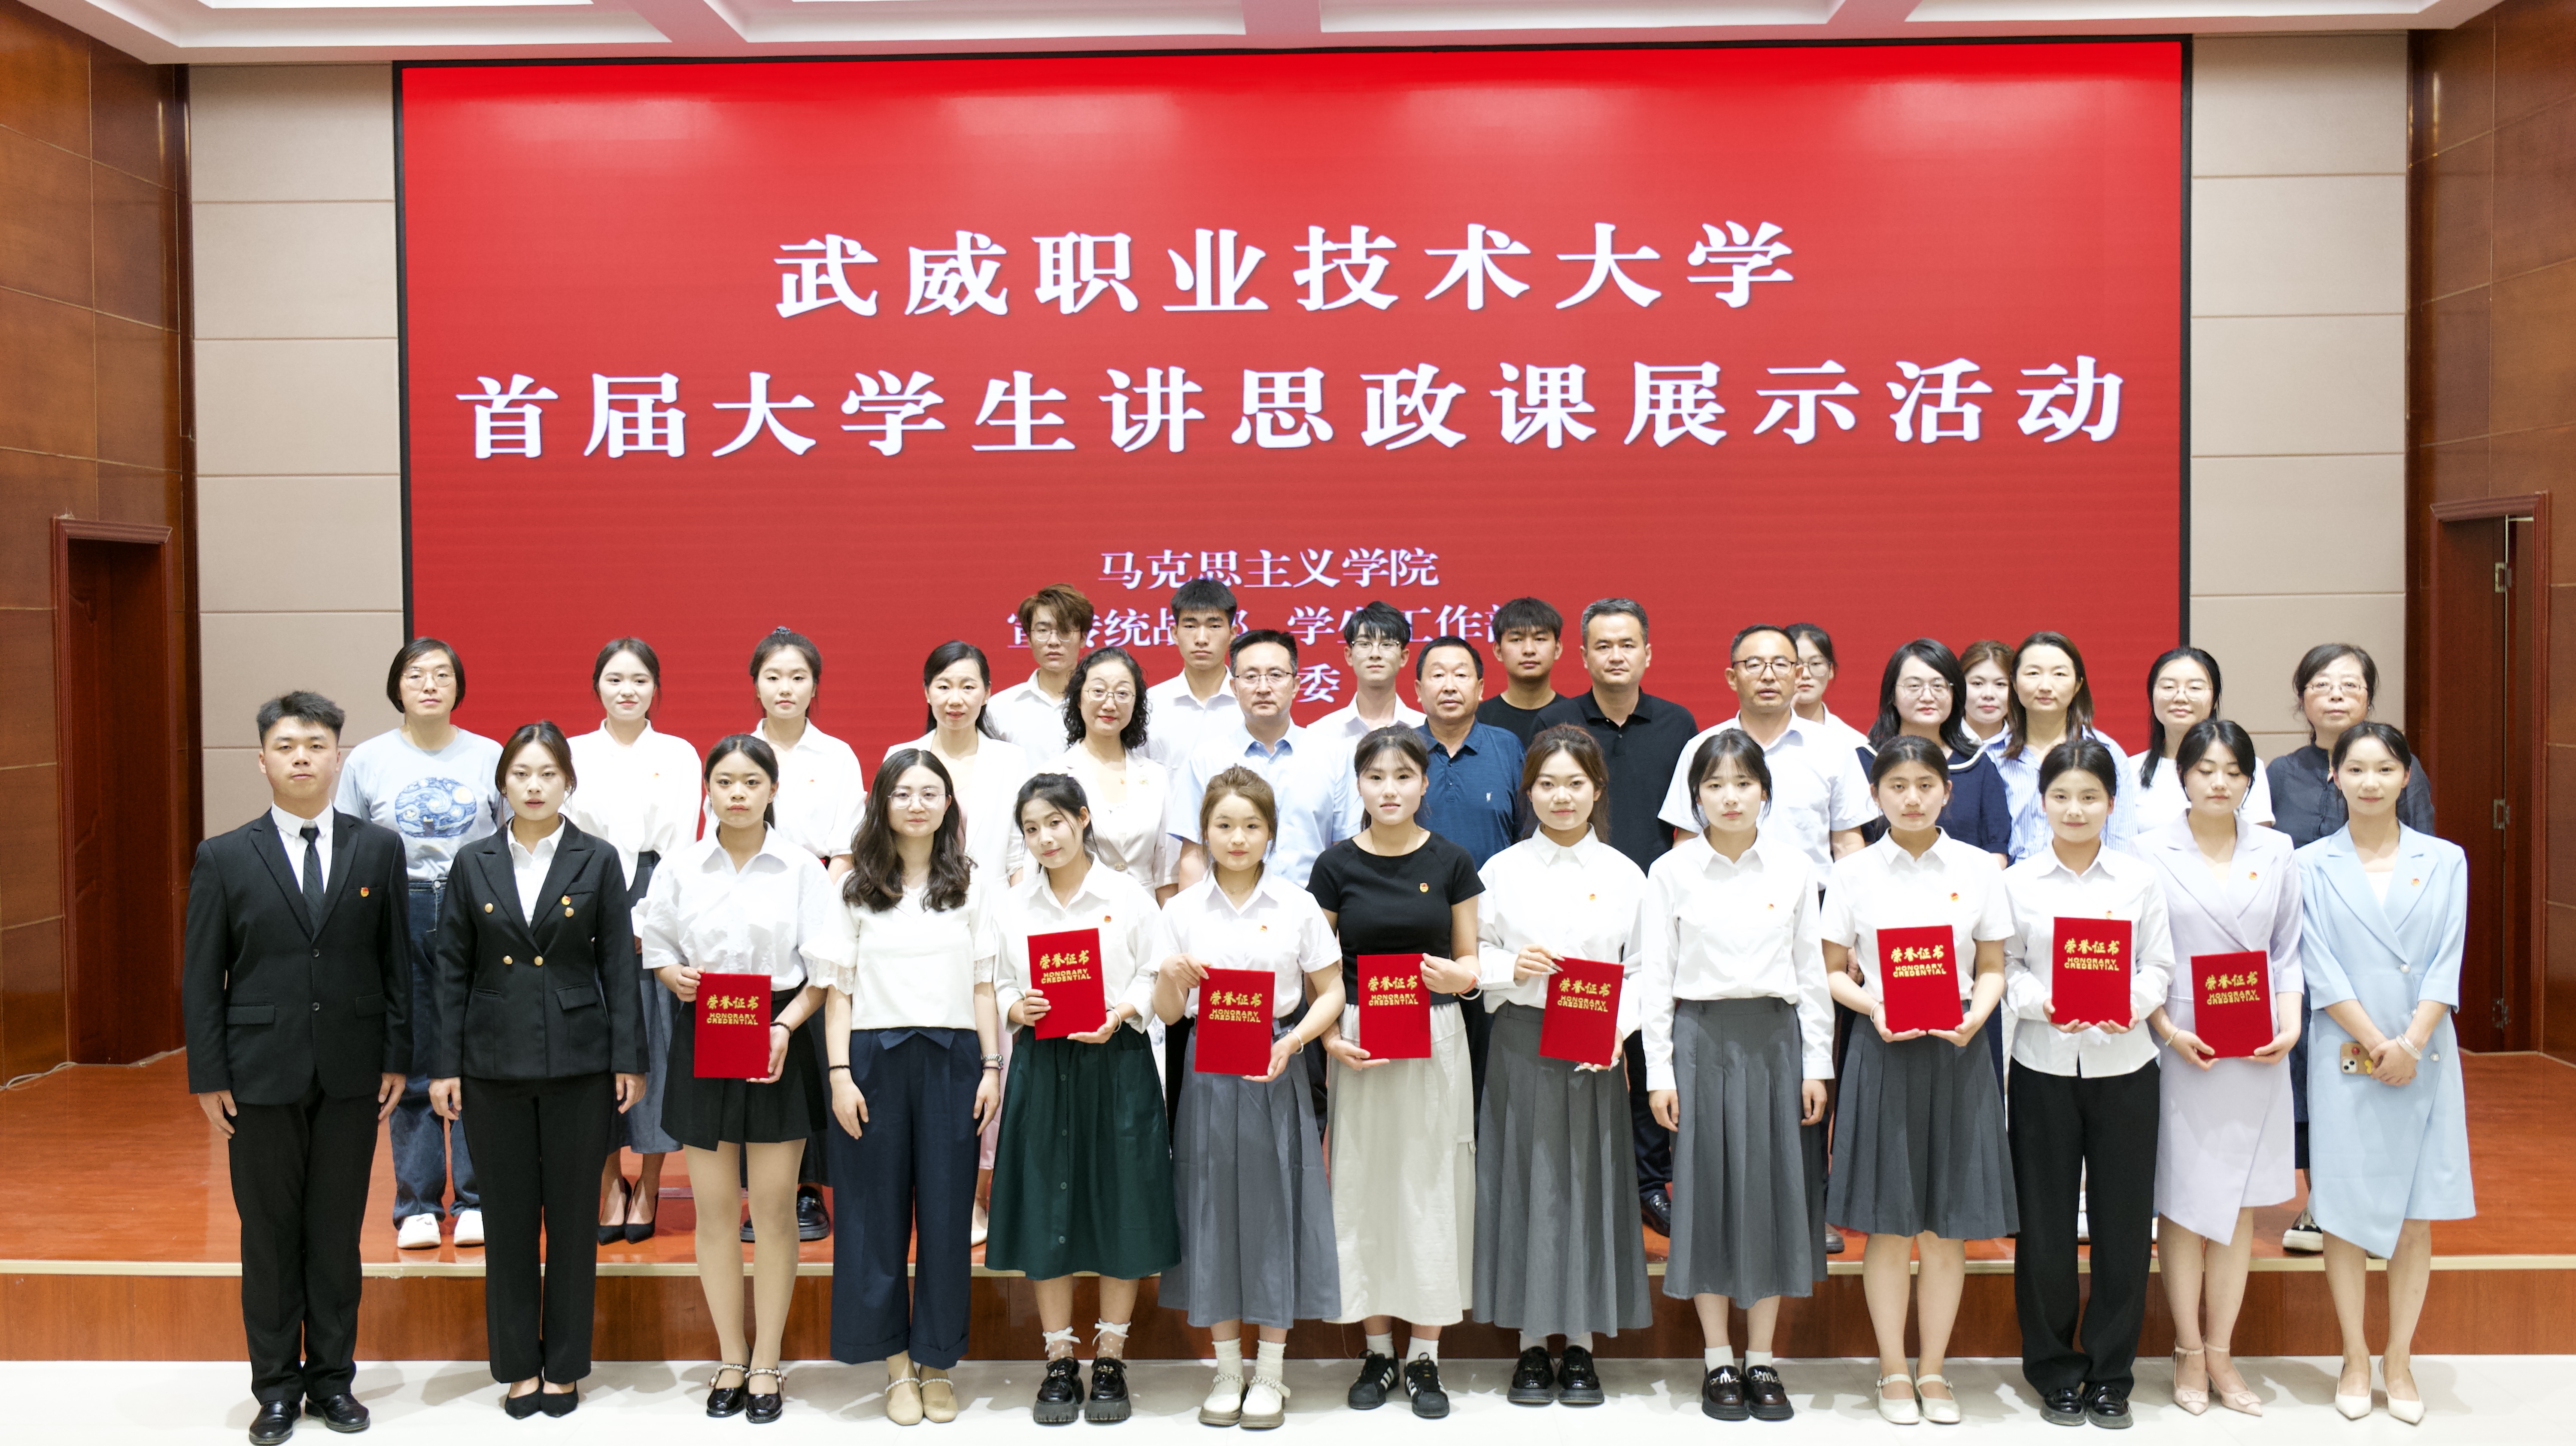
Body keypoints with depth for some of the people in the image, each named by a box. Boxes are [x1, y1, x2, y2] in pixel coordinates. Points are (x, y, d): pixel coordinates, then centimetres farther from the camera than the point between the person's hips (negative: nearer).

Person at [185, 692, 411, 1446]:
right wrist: (209, 1076, -4)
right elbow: (201, 978, 1)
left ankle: (332, 1378, 22)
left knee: (337, 1233, 9)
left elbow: (398, 961, 4)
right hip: (261, 1074, -1)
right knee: (269, 1236, 8)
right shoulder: (224, 858, 0)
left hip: (352, 1074, 1)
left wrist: (399, 1058, 0)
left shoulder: (380, 850, 2)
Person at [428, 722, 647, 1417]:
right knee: (508, 1218, 8)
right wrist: (444, 1065, 1)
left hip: (578, 1065, -1)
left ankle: (565, 1365, 19)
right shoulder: (475, 864, 4)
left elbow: (619, 966, 0)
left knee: (573, 1217, 6)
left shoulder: (598, 861, 0)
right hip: (495, 1065, 1)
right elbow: (452, 969, 5)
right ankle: (518, 1365, 21)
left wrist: (629, 1060, -4)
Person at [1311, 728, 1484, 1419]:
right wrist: (1330, 1040, -11)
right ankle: (1377, 1349, 19)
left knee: (1432, 1184, 3)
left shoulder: (1451, 861, 1)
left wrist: (1455, 975, -16)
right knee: (1365, 1184, 5)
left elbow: (1471, 959, 6)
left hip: (1435, 1040, 0)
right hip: (1359, 1043, 0)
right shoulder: (1337, 865, 0)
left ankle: (1425, 1355, 15)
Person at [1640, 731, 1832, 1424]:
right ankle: (1718, 1360, 17)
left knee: (1775, 1186, 5)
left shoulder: (1794, 867, 3)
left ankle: (1762, 1359, 18)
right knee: (1708, 1188, 3)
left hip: (1776, 1036, 1)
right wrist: (1659, 1070, -4)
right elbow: (1654, 976, 0)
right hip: (1702, 1036, -1)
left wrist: (1817, 1063, 2)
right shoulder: (1672, 871, -1)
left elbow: (1812, 970, 5)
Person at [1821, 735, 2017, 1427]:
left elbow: (1993, 968, 7)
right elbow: (1833, 971, 5)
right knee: (1888, 1225, 4)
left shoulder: (1978, 868, 5)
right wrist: (1873, 1006, -14)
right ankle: (1892, 1370, 18)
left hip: (1955, 1052, 1)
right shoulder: (1853, 872, 2)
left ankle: (1934, 1370, 20)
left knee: (1948, 1226, 5)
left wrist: (1976, 1016, -12)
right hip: (1882, 1052, -1)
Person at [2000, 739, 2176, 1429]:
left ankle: (2110, 1372, 20)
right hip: (2043, 1067, 0)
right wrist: (2043, 1004, -19)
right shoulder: (2018, 883, 1)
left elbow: (2159, 966, 2)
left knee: (2123, 1222, 5)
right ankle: (2055, 1370, 19)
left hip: (2124, 1066, 1)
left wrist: (2132, 1004, -18)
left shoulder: (2140, 879, 3)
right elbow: (2005, 969, 0)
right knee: (2045, 1223, 5)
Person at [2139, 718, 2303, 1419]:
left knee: (2240, 1203, 7)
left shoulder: (2275, 851, 7)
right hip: (2179, 1048, -3)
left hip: (2255, 1050, 3)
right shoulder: (2151, 851, -2)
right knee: (2182, 1200, 2)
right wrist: (2168, 1031, -12)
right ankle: (2189, 1352, 16)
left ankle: (2220, 1354, 18)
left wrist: (2290, 1025, -4)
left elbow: (2287, 952, 10)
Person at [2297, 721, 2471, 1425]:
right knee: (2344, 1209, 2)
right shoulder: (2313, 866, 2)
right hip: (2345, 1058, -1)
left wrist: (2411, 1043, -12)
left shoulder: (2444, 861, 6)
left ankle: (2400, 1358, 16)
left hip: (2424, 1057, 1)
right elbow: (2321, 970, -4)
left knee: (2417, 1215, 5)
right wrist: (2378, 1045, -11)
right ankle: (2356, 1357, 15)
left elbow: (2447, 964, -1)